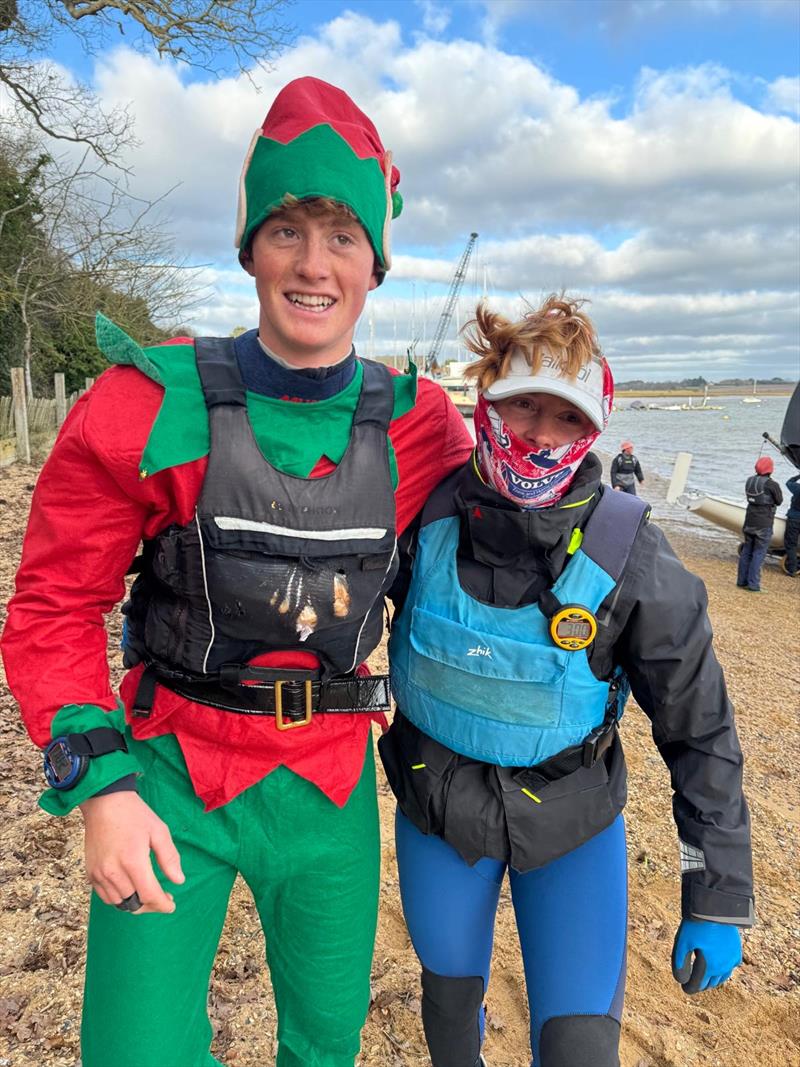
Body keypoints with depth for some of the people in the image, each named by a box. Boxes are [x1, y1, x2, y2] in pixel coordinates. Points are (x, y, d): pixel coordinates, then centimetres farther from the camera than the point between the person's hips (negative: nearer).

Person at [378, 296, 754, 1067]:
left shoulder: (629, 557, -20)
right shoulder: (425, 514, -16)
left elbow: (700, 733, -10)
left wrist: (719, 902, -5)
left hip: (572, 826, -1)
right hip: (435, 808, 2)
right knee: (449, 1003, 21)